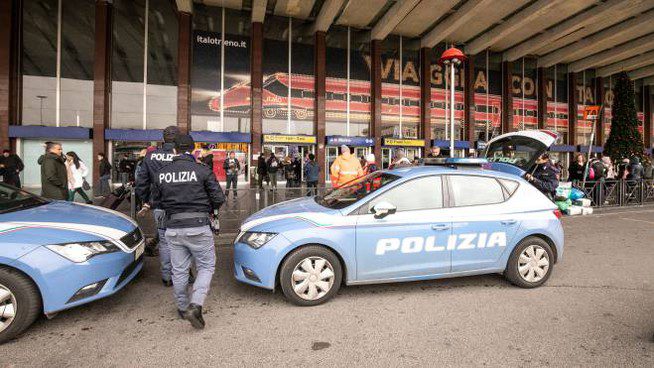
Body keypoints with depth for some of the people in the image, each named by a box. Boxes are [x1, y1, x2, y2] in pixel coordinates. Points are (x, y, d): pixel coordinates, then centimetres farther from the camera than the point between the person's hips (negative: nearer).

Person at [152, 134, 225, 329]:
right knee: (206, 267, 9)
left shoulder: (161, 173, 4)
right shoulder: (202, 170, -9)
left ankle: (183, 308, 30)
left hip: (173, 227, 4)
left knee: (179, 270, 16)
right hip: (198, 226, -4)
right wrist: (212, 211, 14)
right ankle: (195, 306, -5)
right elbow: (219, 198, -7)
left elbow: (157, 200, 13)